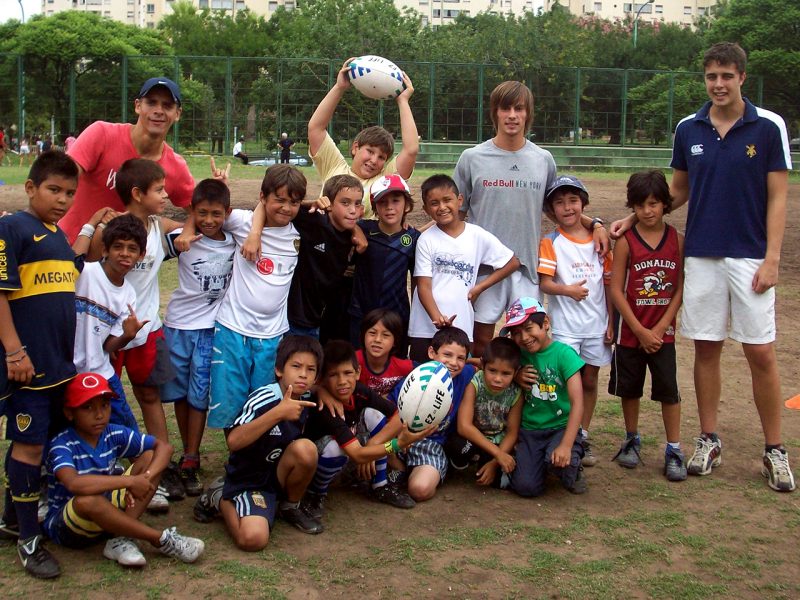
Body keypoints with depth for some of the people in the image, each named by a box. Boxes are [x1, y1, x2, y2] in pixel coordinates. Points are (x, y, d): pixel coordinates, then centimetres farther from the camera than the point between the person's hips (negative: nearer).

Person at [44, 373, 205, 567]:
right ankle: (161, 540, -25)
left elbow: (164, 447, -5)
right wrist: (130, 481, -37)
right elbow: (74, 484, -43)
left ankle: (121, 539, -21)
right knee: (88, 499, -40)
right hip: (64, 526, -6)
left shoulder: (114, 434, -7)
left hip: (106, 513, 6)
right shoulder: (62, 444, -23)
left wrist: (145, 477, -25)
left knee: (149, 457, -7)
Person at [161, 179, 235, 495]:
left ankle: (190, 462, 8)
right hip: (178, 325, 0)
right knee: (180, 392, 10)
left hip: (211, 327, 0)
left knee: (199, 395, 1)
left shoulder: (235, 243, -2)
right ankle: (189, 453, 25)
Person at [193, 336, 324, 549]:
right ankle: (219, 498, 4)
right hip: (247, 480, -5)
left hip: (278, 476, 5)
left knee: (306, 449, -25)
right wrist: (278, 412, -44)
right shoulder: (263, 399, -23)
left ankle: (290, 507, 2)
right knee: (253, 539, -28)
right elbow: (233, 441, -38)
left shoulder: (305, 400, -2)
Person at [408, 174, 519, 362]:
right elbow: (423, 285, -6)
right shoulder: (427, 239, -2)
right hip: (424, 328, 0)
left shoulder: (478, 236, 1)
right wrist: (437, 318, -23)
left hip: (460, 327, 1)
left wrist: (479, 288, 1)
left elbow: (512, 263, 9)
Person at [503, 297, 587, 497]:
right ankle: (540, 462, 20)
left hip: (561, 427, -3)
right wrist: (515, 377, -7)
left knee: (559, 460, -34)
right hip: (529, 430, 3)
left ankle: (573, 472, 3)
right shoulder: (519, 354, 1)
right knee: (525, 487, -15)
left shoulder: (564, 354, -13)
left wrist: (566, 445, -29)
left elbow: (577, 403, -19)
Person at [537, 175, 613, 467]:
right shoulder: (550, 243, -2)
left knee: (590, 381, 10)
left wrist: (611, 322, 5)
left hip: (596, 325, 3)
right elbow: (544, 282, -10)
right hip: (565, 326, -3)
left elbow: (608, 283, 10)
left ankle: (583, 437, 21)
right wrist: (567, 290, -29)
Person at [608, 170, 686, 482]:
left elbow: (681, 288, -1)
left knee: (669, 389, -2)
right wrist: (641, 331, -11)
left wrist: (660, 328, -8)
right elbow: (616, 290, -9)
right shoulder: (625, 241, -7)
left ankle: (674, 450, 8)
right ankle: (631, 440, 30)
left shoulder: (677, 239, -2)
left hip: (663, 331, 1)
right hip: (630, 331, 0)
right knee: (630, 388, 11)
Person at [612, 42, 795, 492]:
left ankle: (775, 450, 11)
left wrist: (772, 259, -10)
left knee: (761, 353, -1)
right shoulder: (688, 129, 5)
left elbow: (778, 197, -4)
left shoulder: (769, 127, -4)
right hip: (701, 256, 3)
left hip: (750, 258, -3)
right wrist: (633, 219, 5)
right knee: (706, 349, 7)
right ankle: (710, 440, 20)